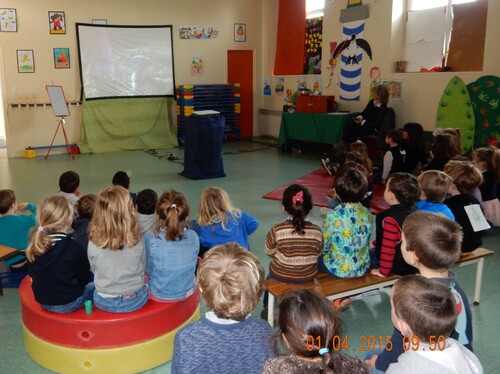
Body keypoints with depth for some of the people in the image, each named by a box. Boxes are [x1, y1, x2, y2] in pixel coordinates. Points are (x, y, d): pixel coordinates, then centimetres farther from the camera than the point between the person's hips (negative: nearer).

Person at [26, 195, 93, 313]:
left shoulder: (35, 244, -8)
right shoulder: (73, 248, -25)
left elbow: (33, 275, 7)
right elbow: (85, 279, -13)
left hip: (43, 301, 6)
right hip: (68, 302, -6)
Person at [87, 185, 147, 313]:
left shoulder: (94, 243, -19)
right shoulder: (137, 239, -18)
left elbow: (94, 270, -2)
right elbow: (142, 268, -3)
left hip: (105, 302, 0)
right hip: (136, 300, 0)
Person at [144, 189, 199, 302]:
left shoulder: (150, 240, -27)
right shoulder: (194, 237, -20)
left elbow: (148, 271, -10)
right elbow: (192, 264, -2)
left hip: (158, 295, -2)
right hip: (187, 293, 3)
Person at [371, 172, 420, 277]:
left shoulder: (391, 219, -30)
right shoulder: (414, 211, -1)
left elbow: (388, 248, -26)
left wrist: (383, 271, -15)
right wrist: (375, 243, 23)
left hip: (397, 268, -8)